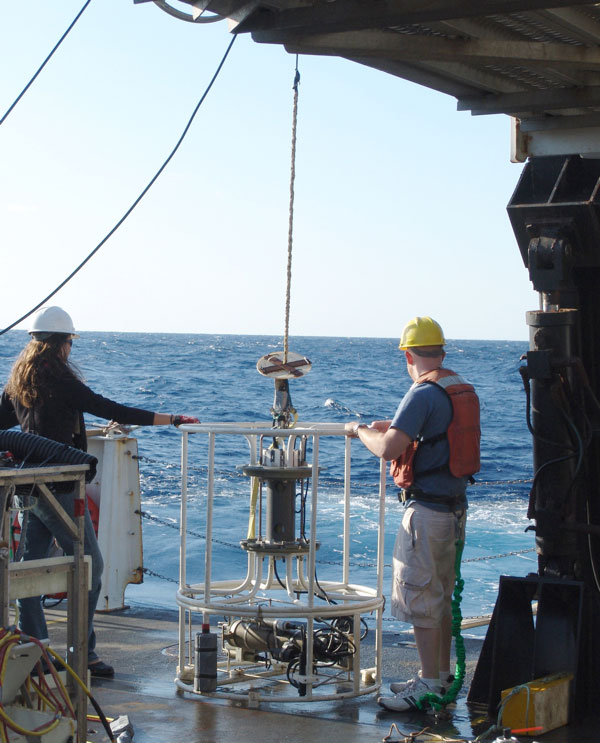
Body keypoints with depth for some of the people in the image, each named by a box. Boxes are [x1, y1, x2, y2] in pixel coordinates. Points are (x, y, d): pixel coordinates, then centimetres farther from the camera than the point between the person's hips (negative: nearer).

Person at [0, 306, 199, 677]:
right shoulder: (59, 378, -13)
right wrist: (171, 419, -15)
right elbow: (110, 410, -17)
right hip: (57, 488, -9)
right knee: (90, 564, -3)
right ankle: (83, 653, -1)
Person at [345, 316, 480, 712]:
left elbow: (387, 450, -26)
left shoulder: (424, 394, -19)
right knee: (443, 595, 17)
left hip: (427, 509, -9)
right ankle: (442, 675, 26)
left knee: (420, 596, -2)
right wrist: (395, 427, 28)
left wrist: (360, 429, -7)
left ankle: (429, 684, 1)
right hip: (456, 505, 9)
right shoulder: (465, 390, 9)